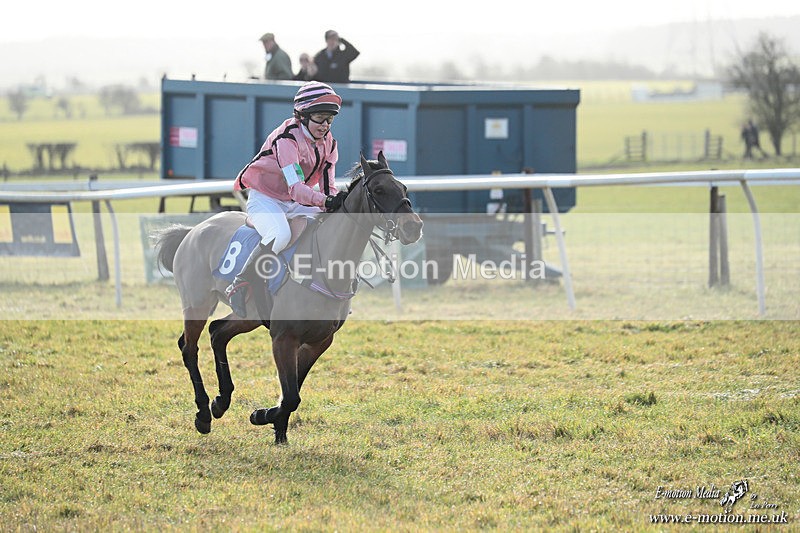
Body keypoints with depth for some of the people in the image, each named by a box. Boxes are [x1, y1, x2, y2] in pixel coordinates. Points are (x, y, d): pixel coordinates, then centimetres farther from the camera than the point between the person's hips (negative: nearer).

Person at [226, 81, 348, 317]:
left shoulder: (328, 143, 1)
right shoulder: (287, 138, -23)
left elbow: (328, 187, 1)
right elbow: (294, 187, -34)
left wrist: (337, 204, -21)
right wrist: (325, 201, -48)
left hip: (295, 204, 8)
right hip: (264, 198, -8)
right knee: (280, 235, -36)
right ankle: (239, 286, -24)